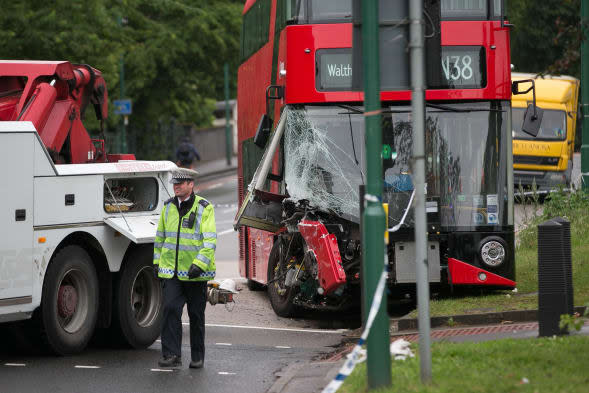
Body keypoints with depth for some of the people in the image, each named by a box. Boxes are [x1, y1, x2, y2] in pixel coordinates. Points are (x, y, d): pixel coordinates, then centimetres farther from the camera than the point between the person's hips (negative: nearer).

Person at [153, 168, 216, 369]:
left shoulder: (204, 208, -6)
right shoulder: (168, 207, 8)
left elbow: (210, 241, -12)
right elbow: (160, 236, 19)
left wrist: (199, 265, -22)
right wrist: (156, 262, 16)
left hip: (195, 273, -3)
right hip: (171, 271, 3)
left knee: (196, 315, 6)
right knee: (170, 308, -12)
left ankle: (197, 357, 17)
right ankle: (171, 355, -13)